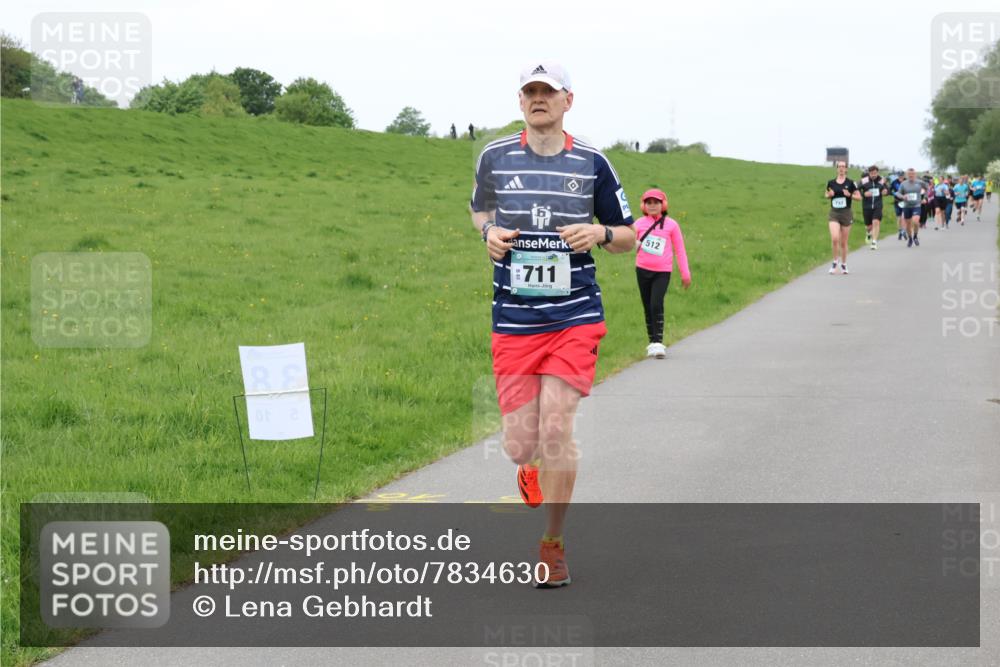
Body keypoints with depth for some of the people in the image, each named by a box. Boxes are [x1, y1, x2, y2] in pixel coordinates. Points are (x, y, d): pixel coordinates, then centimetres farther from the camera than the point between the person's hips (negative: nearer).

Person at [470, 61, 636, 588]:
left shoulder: (591, 163, 3)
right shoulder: (494, 157, 5)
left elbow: (628, 236, 12)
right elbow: (479, 209, 23)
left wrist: (599, 233, -10)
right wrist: (489, 232, 1)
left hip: (575, 317, -1)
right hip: (513, 321, 1)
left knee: (556, 429, -11)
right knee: (520, 443, -2)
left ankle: (552, 545, 7)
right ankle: (530, 468, 39)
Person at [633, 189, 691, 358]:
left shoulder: (671, 225, 2)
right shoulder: (639, 224, 4)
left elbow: (680, 249, 7)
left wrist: (685, 274, 6)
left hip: (662, 272, -3)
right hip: (642, 269, 3)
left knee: (656, 305, -17)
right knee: (647, 307, 8)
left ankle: (658, 343, -14)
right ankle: (652, 342, 18)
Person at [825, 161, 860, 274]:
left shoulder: (850, 183, -2)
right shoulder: (831, 183, 4)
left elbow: (859, 196, 0)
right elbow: (827, 195, 18)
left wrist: (850, 195, -17)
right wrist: (829, 195, -5)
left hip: (846, 213, -1)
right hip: (834, 213, 1)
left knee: (844, 242, 7)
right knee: (834, 238, -18)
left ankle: (844, 264, 24)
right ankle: (835, 263, -2)